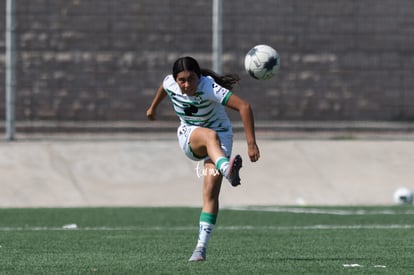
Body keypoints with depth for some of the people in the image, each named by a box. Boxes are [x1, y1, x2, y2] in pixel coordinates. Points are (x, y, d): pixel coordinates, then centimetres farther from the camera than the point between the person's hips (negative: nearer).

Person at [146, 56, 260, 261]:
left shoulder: (209, 88, -30)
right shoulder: (170, 84, -14)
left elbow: (244, 107, -34)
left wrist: (251, 143, -37)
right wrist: (153, 107, 33)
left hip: (220, 137, -2)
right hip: (189, 137, 2)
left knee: (211, 193, -18)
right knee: (210, 136, -38)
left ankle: (201, 247, -17)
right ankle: (227, 169, -70)